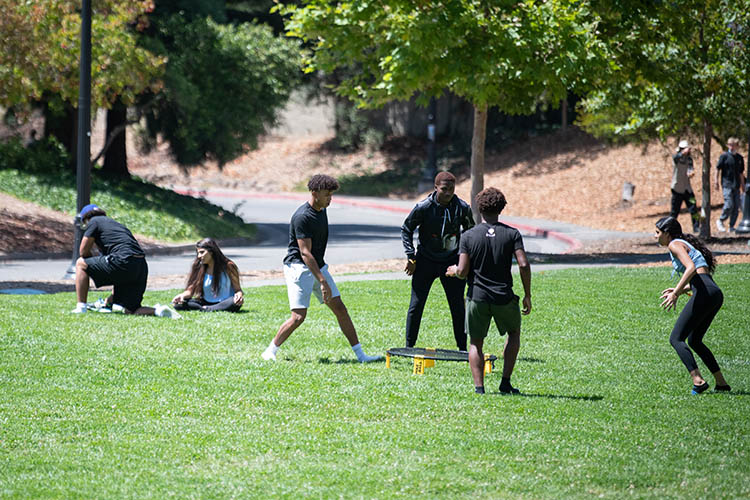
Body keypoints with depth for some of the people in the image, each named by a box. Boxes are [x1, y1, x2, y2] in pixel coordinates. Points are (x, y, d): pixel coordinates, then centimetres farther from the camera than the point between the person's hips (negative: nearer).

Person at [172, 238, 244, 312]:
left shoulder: (228, 266, -6)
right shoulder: (199, 268, 2)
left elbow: (237, 289, -3)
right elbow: (190, 290, -1)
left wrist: (239, 294, -27)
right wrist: (182, 295, -24)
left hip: (224, 303, -3)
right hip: (206, 303, 3)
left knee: (235, 303, -39)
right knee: (178, 304, -20)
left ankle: (206, 309, -29)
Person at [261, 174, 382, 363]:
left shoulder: (321, 211, 9)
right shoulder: (302, 217, -20)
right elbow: (305, 253, -24)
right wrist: (323, 281, -29)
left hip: (318, 267, 9)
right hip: (299, 268, -9)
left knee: (340, 308, 4)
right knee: (298, 317, -14)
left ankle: (360, 355, 7)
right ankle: (270, 352, 2)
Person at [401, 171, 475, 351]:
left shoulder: (463, 208, -7)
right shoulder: (423, 207, -14)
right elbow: (406, 229, 0)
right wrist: (411, 257, -5)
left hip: (452, 262, 2)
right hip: (426, 262, -2)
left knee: (458, 307, 3)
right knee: (416, 304, -1)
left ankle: (462, 348, 14)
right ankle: (409, 347, 10)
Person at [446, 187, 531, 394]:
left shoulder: (468, 236, -3)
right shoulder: (512, 234, -3)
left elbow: (462, 272, -8)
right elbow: (524, 265, -12)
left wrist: (453, 270, 16)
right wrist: (527, 296, -2)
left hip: (477, 297, 0)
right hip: (504, 297, 0)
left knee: (476, 344, 13)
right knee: (514, 333, 25)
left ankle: (479, 387, -1)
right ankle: (505, 382, 17)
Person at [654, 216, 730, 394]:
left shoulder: (675, 245, -1)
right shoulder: (684, 244, 27)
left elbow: (691, 268, -18)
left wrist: (675, 293, -21)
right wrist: (680, 290, 23)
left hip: (705, 293, -10)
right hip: (716, 294, 10)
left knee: (676, 339, -7)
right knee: (694, 341, 21)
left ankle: (698, 380, -21)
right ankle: (721, 382, 18)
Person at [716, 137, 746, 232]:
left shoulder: (739, 157, 14)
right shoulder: (724, 156, -3)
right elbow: (718, 168, -3)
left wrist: (742, 184, 21)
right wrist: (717, 180, -10)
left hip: (736, 185, 6)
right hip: (727, 184, -6)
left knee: (736, 206, 2)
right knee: (729, 204, -15)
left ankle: (731, 226, 9)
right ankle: (720, 221, 6)